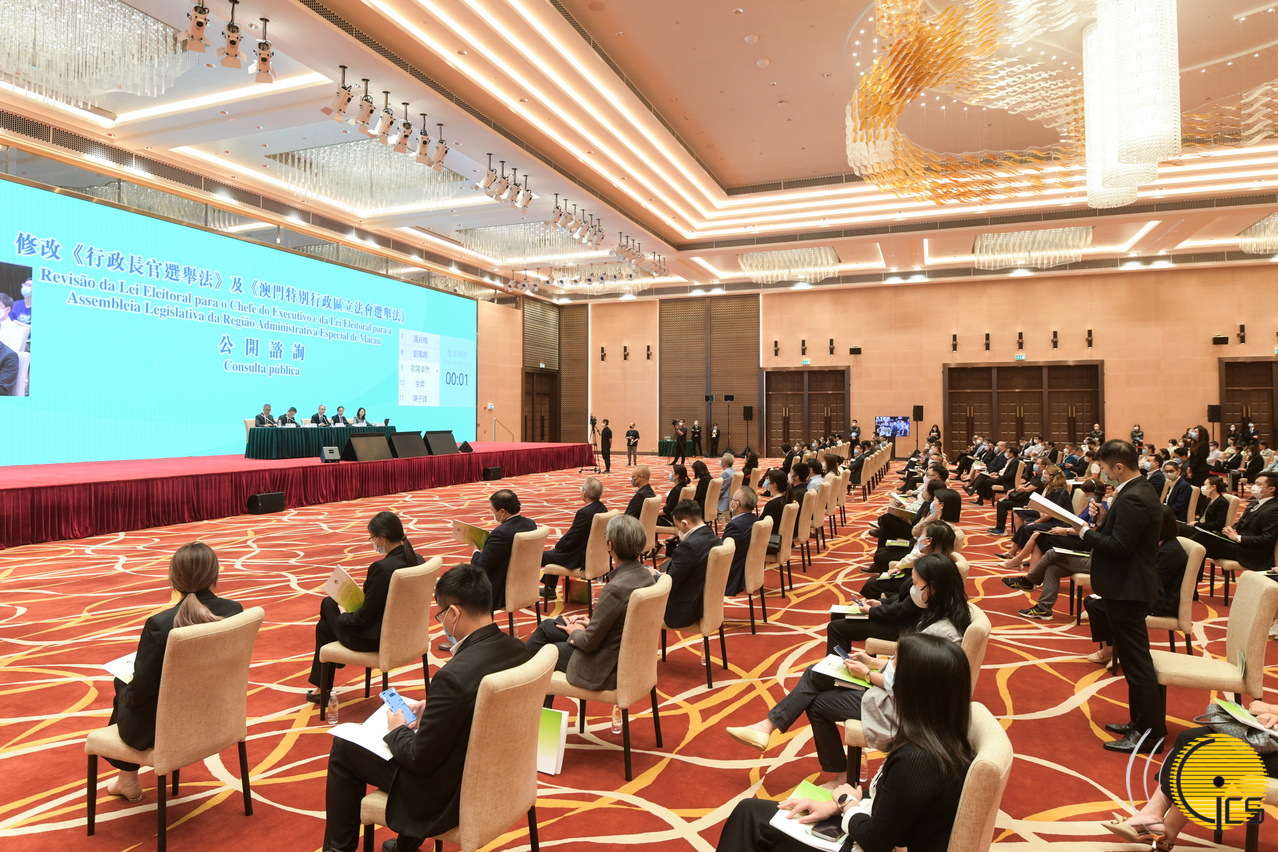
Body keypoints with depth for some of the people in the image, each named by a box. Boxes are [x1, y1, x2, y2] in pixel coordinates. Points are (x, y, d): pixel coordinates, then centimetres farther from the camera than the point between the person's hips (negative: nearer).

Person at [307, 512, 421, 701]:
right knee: (324, 622, 25)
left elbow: (366, 616, -21)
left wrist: (344, 615, -2)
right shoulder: (416, 560, -4)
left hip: (374, 639, -8)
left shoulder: (382, 568, -29)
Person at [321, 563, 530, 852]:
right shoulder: (518, 651, -10)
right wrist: (430, 710, 7)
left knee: (343, 748, 10)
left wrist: (398, 729, -4)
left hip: (449, 796, -7)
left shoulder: (454, 676, -34)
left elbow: (420, 759, -22)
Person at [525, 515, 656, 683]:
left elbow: (589, 643, -22)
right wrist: (592, 622, 7)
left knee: (546, 650, 16)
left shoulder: (615, 588, -32)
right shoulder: (646, 576, -5)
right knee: (546, 626, 21)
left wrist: (575, 632, -2)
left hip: (605, 668, -8)